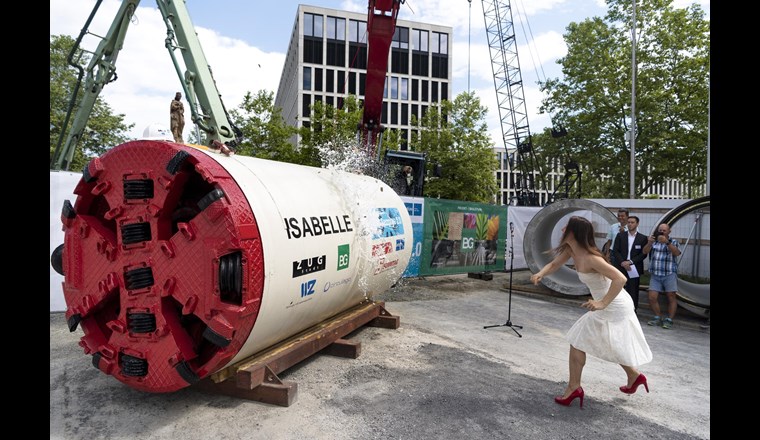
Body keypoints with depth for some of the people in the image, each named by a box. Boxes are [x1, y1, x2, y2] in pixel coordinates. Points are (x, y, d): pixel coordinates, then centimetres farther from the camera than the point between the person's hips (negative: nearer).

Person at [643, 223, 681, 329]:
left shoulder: (673, 242, 7)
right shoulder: (654, 241, 12)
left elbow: (677, 253, -13)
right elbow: (645, 251, -3)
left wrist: (667, 242, -28)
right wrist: (649, 243, -23)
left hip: (669, 274, -2)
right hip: (655, 275, 2)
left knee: (671, 298, 1)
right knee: (652, 298, -3)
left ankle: (669, 320, 10)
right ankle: (658, 318, 13)